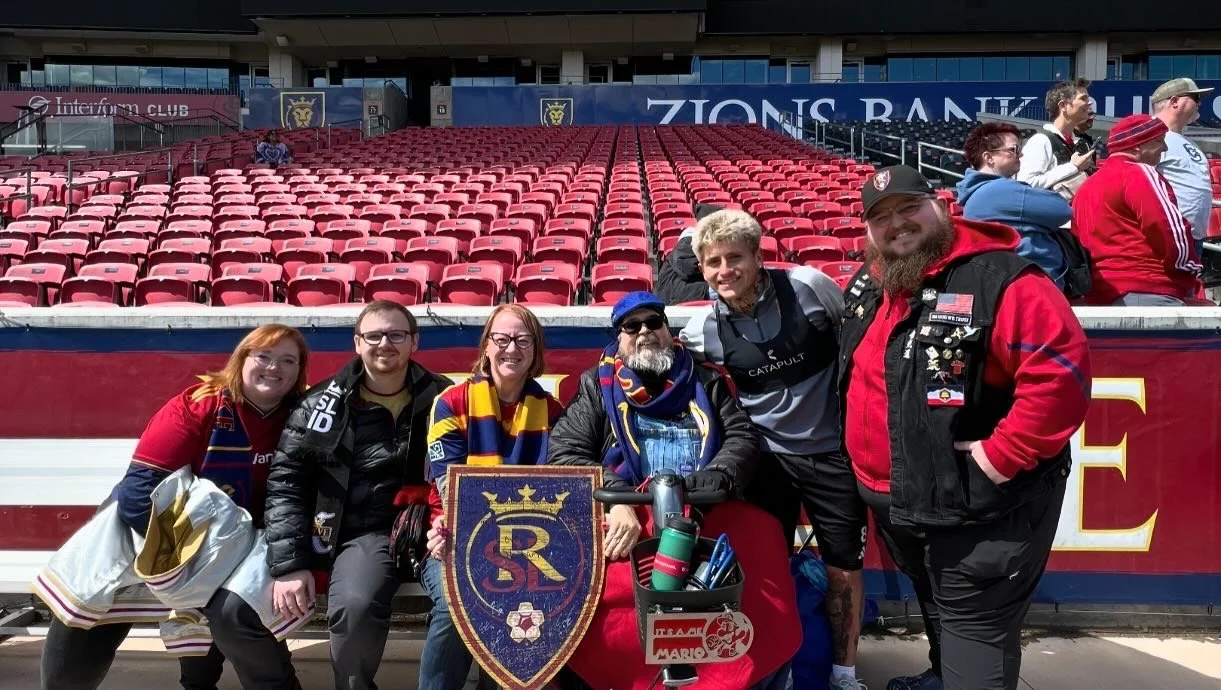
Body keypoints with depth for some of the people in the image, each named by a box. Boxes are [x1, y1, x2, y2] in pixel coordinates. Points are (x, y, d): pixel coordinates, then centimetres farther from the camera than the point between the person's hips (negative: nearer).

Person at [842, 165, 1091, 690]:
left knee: (974, 629, 4)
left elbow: (1061, 372, -30)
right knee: (935, 607, 30)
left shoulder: (997, 278, -21)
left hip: (978, 507, -8)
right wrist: (864, 448, 17)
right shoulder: (867, 284, 5)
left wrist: (1002, 455, -27)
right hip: (894, 502, 8)